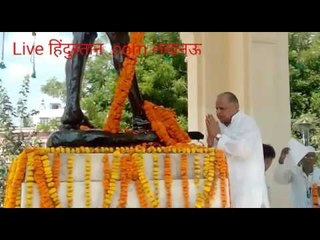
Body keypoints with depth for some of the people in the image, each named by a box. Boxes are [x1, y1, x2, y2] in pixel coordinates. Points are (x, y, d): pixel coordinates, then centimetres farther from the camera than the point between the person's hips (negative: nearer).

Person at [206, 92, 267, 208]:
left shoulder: (247, 122, -9)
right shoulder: (221, 126, 11)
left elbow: (244, 150, -26)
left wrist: (218, 135, -18)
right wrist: (211, 138, -8)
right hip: (228, 188, 6)